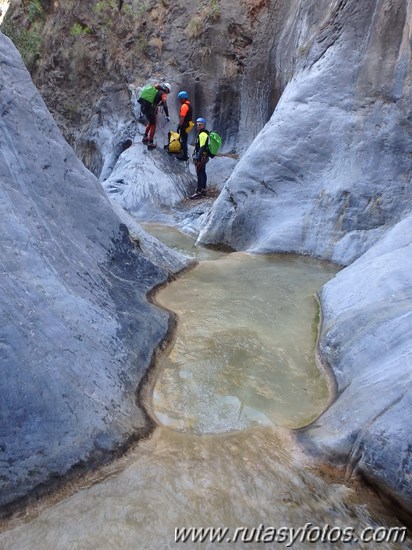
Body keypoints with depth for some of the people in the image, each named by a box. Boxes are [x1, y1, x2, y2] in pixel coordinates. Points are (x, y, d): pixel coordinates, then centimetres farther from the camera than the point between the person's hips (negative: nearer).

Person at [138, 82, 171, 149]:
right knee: (153, 125, 5)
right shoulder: (163, 94, -1)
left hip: (143, 106, 7)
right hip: (149, 108, -7)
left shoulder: (154, 88, 21)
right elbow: (165, 105, -12)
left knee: (150, 122, 27)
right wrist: (167, 116, -12)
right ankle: (150, 144, 4)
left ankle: (145, 137, 36)